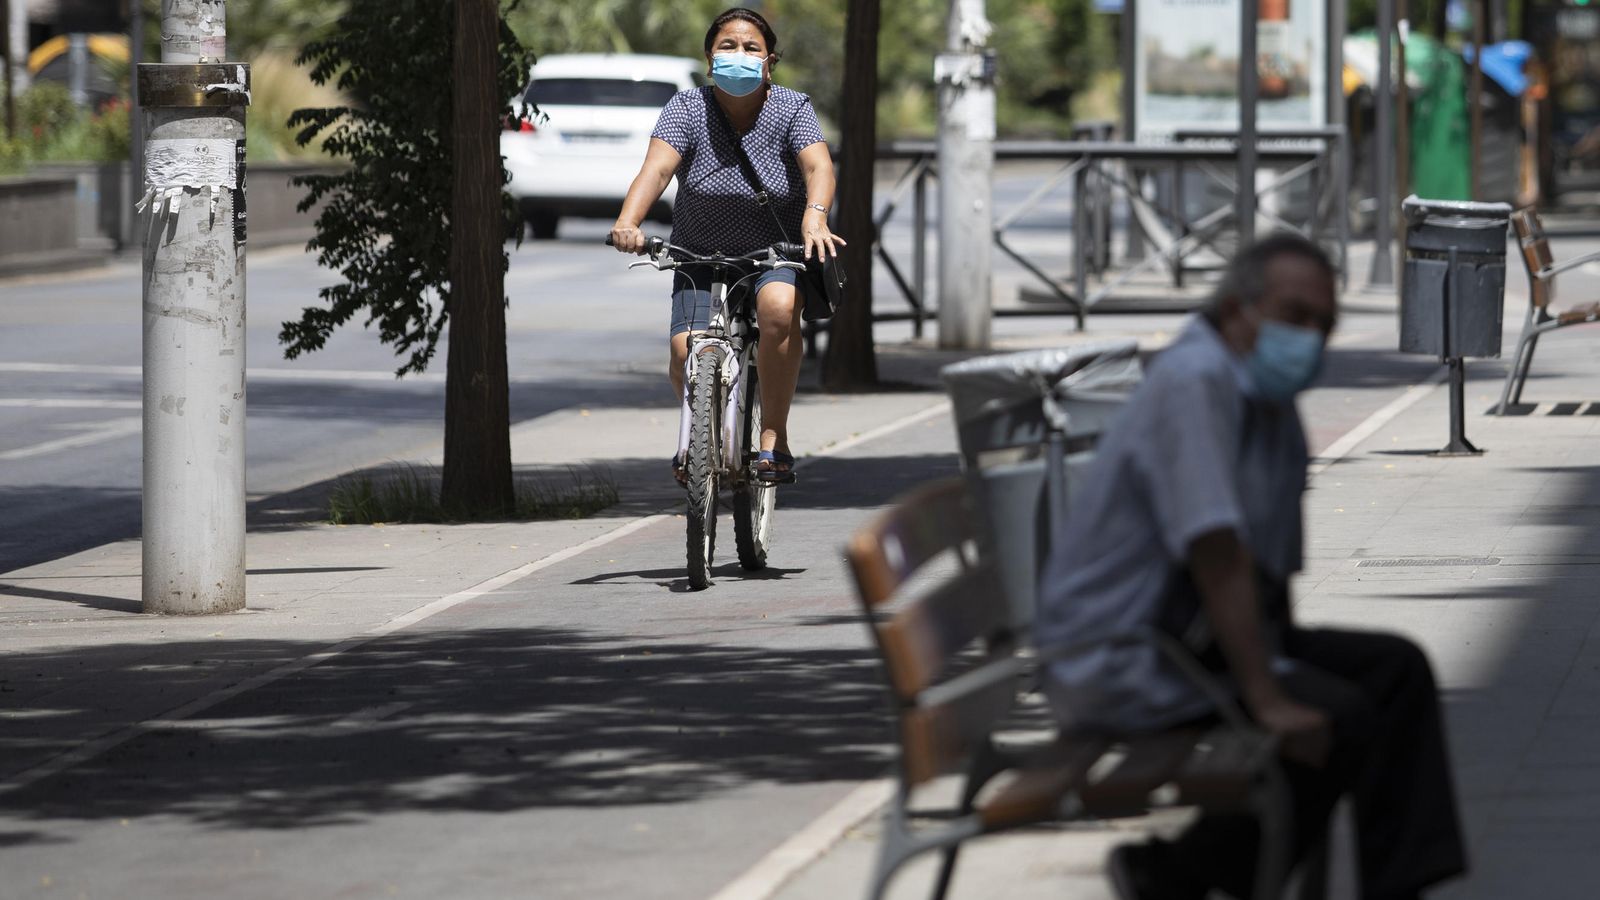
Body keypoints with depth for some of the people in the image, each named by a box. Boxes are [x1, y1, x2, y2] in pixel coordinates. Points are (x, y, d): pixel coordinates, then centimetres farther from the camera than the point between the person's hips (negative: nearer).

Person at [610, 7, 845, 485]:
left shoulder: (792, 109, -9)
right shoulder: (688, 108, -9)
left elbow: (818, 165, -25)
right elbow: (658, 166, -24)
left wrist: (815, 216, -47)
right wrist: (628, 221, -43)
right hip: (701, 257, 1)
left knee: (779, 306, -35)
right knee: (687, 351, -19)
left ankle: (774, 437, -23)